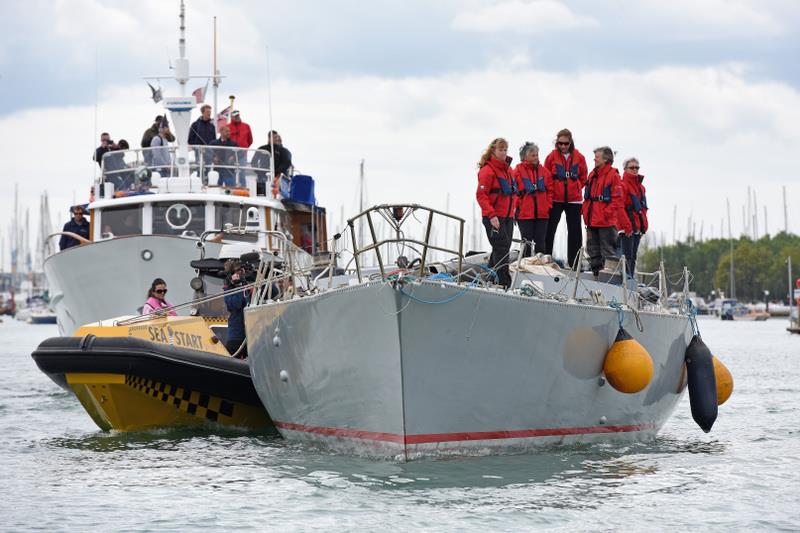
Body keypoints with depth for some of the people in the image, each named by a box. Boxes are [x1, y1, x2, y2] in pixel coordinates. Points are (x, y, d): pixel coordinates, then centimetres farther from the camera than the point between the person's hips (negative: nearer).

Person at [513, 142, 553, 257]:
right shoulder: (518, 171, -5)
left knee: (540, 243, 7)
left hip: (542, 213, 3)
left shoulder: (544, 171, 8)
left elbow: (550, 190, 12)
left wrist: (548, 205, 4)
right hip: (525, 213, -3)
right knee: (527, 243, 1)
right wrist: (519, 205, -10)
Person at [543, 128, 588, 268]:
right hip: (555, 199, -1)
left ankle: (574, 263, 10)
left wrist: (575, 188, 5)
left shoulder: (579, 157, 1)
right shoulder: (552, 157, -3)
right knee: (549, 230, -1)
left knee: (575, 232, 4)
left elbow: (583, 177, 13)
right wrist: (552, 189, 1)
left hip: (574, 200, 1)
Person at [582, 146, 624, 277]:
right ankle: (596, 274, 19)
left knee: (608, 249, -6)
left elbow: (617, 199, -12)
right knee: (593, 249, 12)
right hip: (592, 221, 8)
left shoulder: (613, 176, -8)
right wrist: (586, 213, 11)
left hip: (606, 222, -8)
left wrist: (606, 213, -17)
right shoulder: (592, 175, 15)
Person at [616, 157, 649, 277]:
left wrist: (644, 225, 13)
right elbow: (619, 207, -15)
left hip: (637, 227, 8)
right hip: (626, 228, -8)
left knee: (633, 257, 10)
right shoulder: (622, 185, -9)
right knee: (627, 256, -13)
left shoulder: (641, 187, 17)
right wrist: (627, 225, -20)